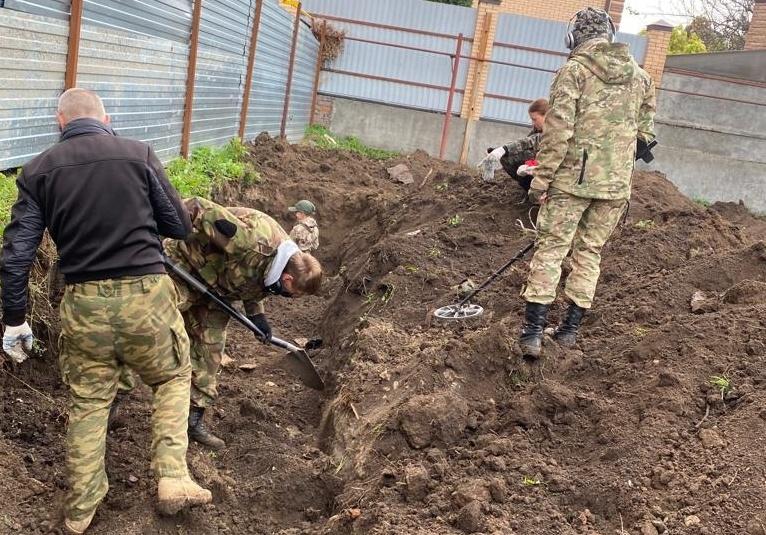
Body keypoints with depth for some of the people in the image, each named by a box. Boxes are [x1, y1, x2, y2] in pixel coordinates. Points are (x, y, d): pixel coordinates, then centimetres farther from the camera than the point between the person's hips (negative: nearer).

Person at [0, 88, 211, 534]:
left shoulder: (38, 171, 2)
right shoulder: (139, 154, -3)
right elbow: (180, 226, 3)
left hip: (84, 304, 2)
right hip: (145, 295, -1)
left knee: (88, 402, 17)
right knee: (173, 378, 22)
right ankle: (173, 479, 13)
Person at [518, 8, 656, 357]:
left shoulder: (575, 69, -5)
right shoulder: (640, 76, 12)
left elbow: (558, 128, -12)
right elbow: (644, 134, 15)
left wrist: (540, 179, -9)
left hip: (573, 178, -5)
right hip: (617, 184, 5)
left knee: (550, 248, 0)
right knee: (589, 252, 13)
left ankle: (533, 331, -3)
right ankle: (571, 329, 18)